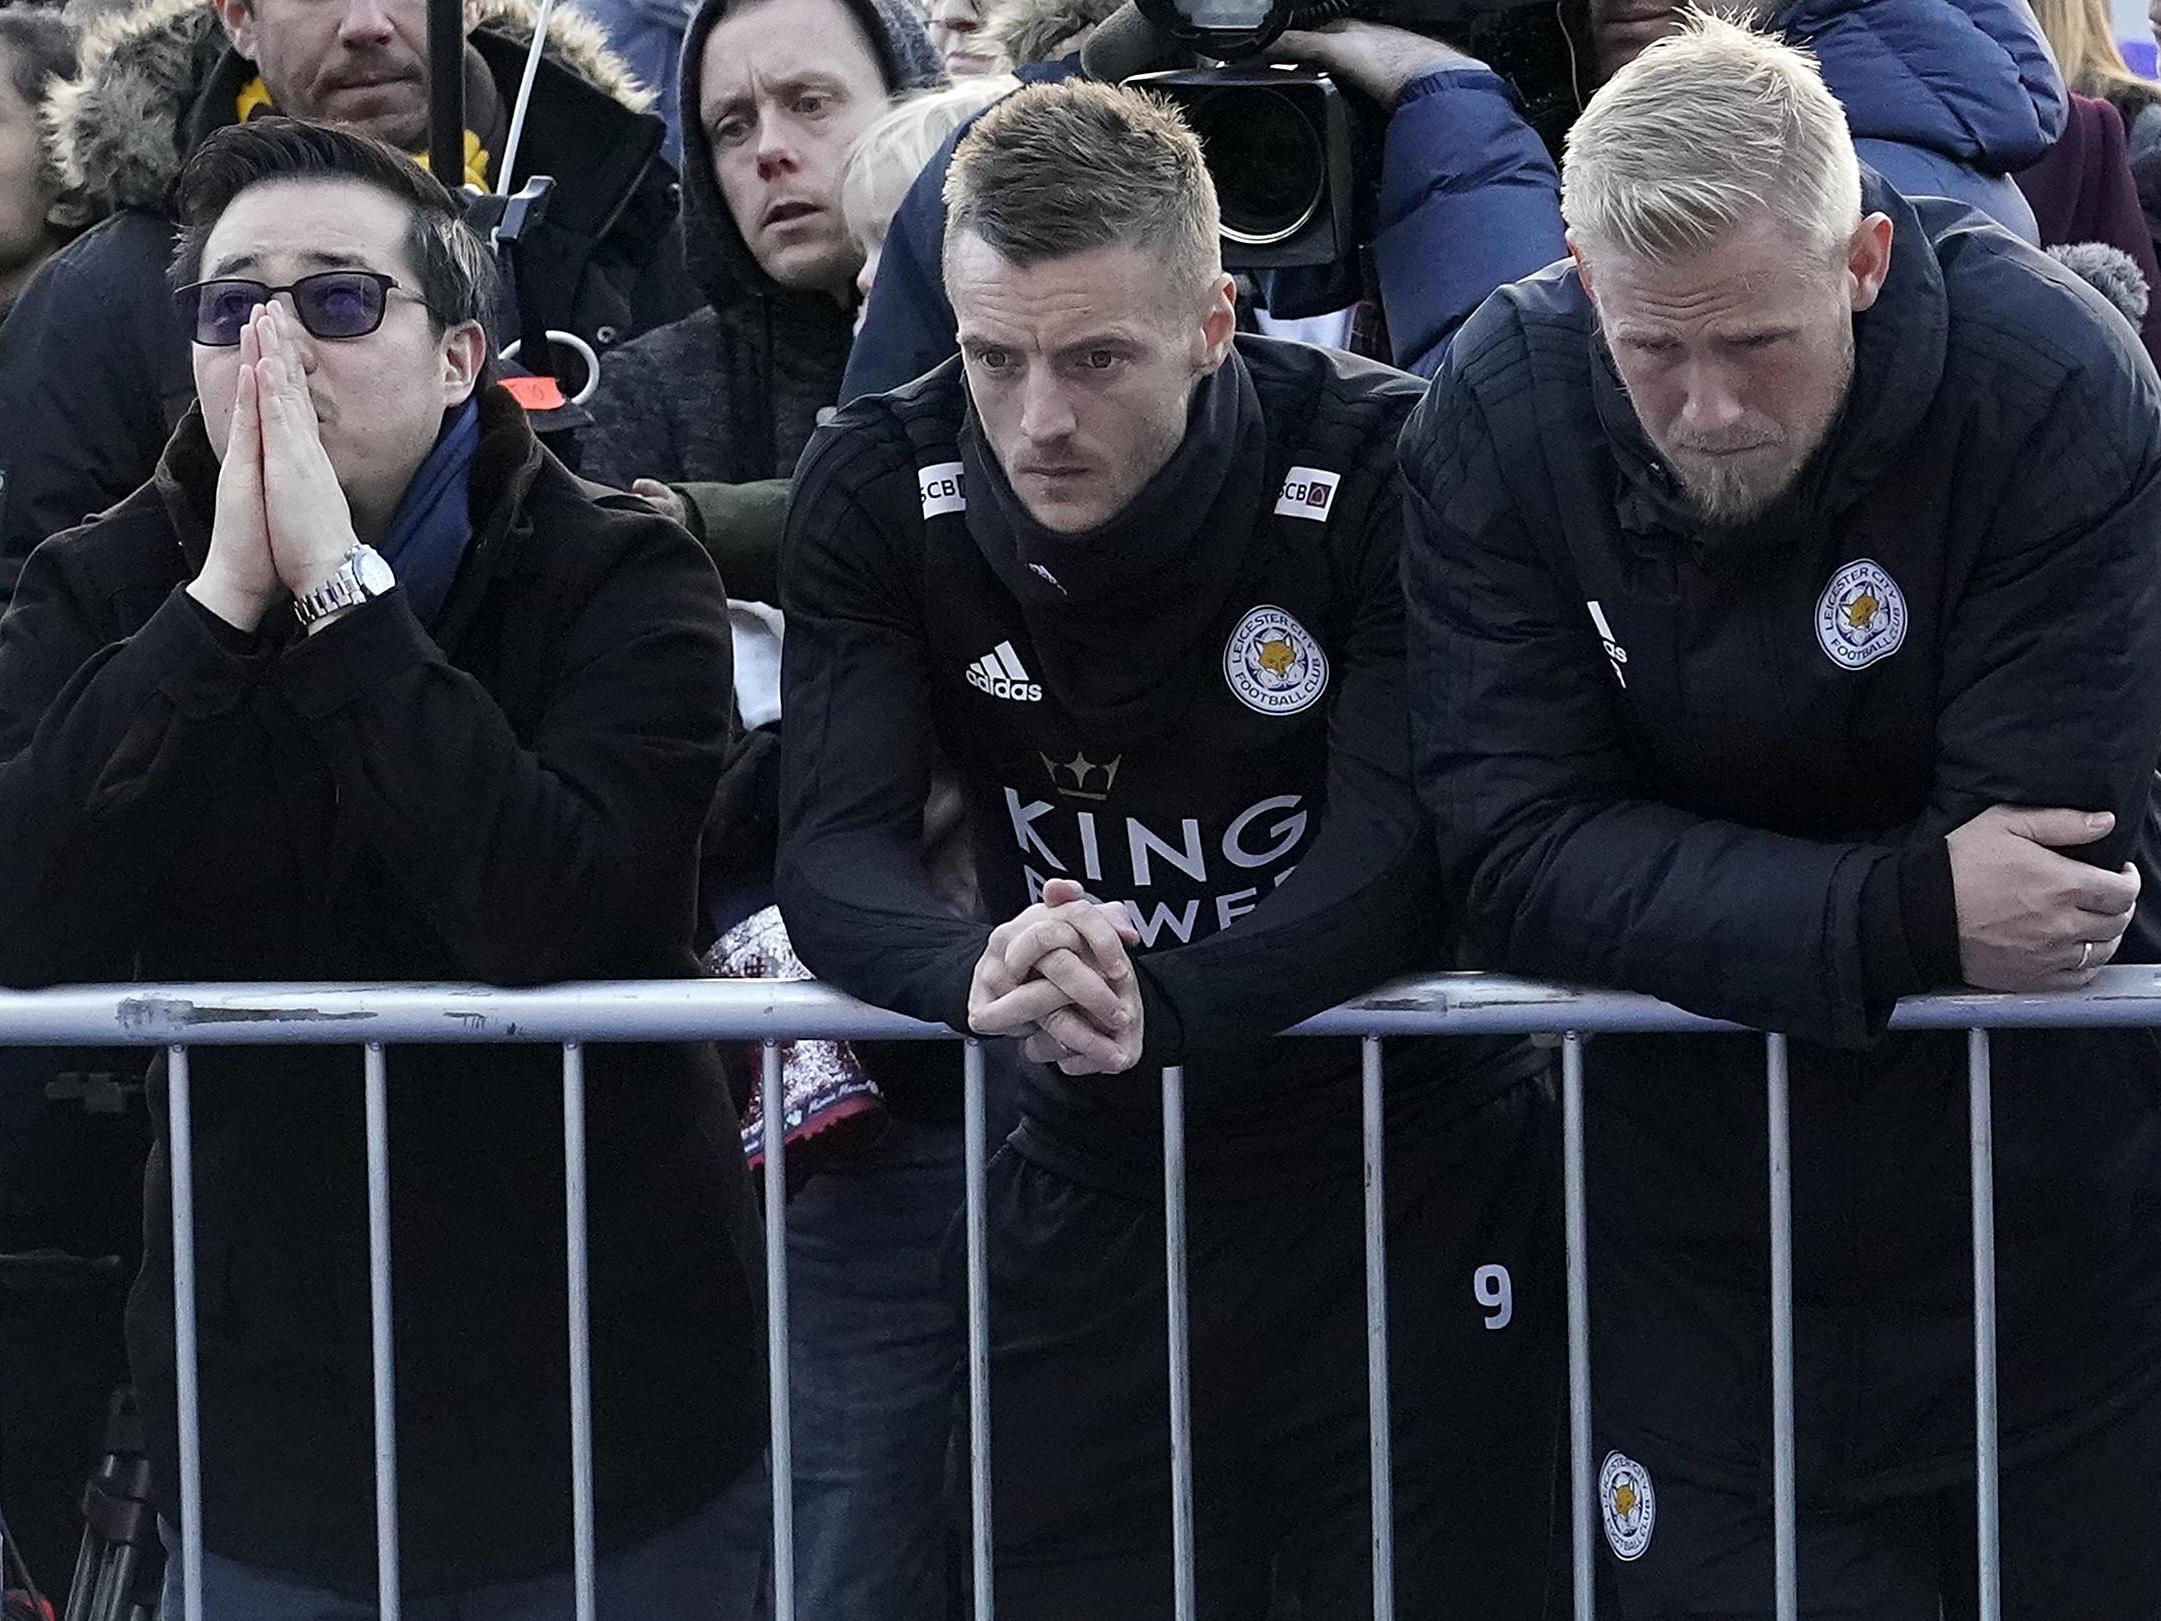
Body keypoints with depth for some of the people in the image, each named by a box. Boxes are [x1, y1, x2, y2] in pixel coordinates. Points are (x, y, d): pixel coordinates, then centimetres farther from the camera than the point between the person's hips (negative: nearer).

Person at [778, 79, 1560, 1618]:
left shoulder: (1382, 466, -16)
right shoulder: (877, 491, -8)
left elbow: (1403, 849, -23)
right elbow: (834, 853, -15)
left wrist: (1163, 1005, -41)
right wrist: (978, 970, -39)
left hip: (1400, 1172, -3)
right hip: (1095, 1188, 3)